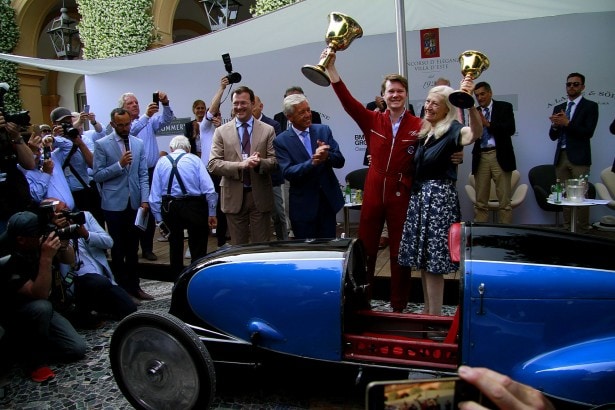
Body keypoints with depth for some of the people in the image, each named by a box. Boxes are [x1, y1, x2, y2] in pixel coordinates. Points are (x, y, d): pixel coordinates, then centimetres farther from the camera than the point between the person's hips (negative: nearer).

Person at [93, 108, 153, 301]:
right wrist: (119, 164, -18)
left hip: (135, 203, 3)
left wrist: (145, 200, -3)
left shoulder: (138, 144, 6)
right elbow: (98, 175, -7)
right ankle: (121, 287, 17)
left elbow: (143, 175, 5)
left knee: (133, 247, 11)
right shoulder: (101, 144, -3)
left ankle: (134, 285, 22)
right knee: (118, 248, 6)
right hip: (114, 204, -3)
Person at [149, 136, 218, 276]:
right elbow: (209, 190, -8)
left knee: (175, 243, 22)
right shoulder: (194, 160, 0)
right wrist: (212, 214, -3)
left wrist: (159, 218, 8)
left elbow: (154, 195, 3)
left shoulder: (161, 162, 6)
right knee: (198, 246, 12)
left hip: (169, 207, 3)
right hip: (194, 206, -3)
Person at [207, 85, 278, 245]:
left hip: (260, 195, 0)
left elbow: (275, 161, 1)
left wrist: (260, 162, -22)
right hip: (234, 196, 0)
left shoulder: (267, 130, 4)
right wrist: (240, 165, -20)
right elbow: (212, 164, -4)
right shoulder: (221, 131, 3)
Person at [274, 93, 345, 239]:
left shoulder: (324, 130, 3)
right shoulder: (281, 141, -5)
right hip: (303, 205, -2)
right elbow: (287, 172, -15)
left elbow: (340, 161, -1)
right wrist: (312, 162, -29)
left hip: (328, 200, 3)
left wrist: (327, 155, -23)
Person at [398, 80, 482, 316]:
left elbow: (475, 133, -35)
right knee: (423, 258, 14)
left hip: (439, 198, -8)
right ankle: (427, 310, 28)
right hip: (419, 196, 8)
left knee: (434, 261, -3)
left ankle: (435, 316, 10)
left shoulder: (451, 129, -11)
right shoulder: (425, 131, 13)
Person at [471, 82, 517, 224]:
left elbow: (511, 129, -6)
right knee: (480, 202, 3)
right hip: (481, 158, 3)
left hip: (500, 157, -3)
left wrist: (488, 124, -11)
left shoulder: (504, 107, 6)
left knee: (504, 200, -3)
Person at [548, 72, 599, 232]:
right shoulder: (558, 108, 16)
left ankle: (583, 229, -4)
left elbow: (588, 132, -9)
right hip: (561, 157, 5)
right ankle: (567, 227, 10)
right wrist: (555, 125, -9)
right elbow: (553, 136, 12)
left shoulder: (590, 106, 3)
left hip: (579, 157, -4)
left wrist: (567, 123, -18)